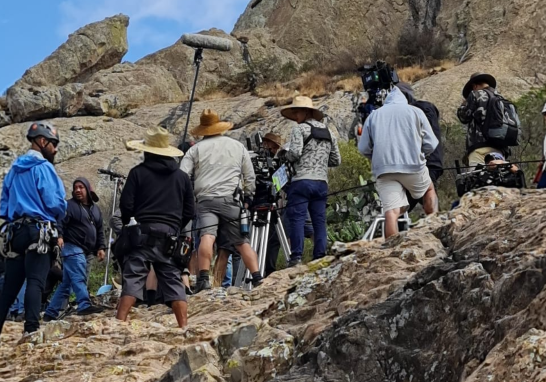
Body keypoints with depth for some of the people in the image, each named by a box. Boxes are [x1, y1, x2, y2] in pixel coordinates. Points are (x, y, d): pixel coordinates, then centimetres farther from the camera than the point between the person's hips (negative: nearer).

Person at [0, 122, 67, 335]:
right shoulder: (43, 167, -7)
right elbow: (55, 203, -12)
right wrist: (58, 217, 9)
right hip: (39, 232, -7)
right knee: (35, 281, -15)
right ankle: (32, 329, -26)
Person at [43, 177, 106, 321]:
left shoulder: (95, 209, 20)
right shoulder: (69, 205, -2)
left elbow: (99, 230, 24)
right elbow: (60, 222, -14)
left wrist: (101, 247, 13)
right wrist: (59, 236, -32)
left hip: (84, 250, 8)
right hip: (72, 248, -8)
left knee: (66, 284, 9)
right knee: (79, 278, -22)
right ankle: (85, 306, -34)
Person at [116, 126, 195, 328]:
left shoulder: (138, 172, 0)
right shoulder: (182, 177, 11)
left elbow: (126, 205, -3)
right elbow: (189, 211, 11)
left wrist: (129, 225, 14)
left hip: (142, 234, -3)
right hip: (170, 237, 3)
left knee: (133, 279, -5)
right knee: (174, 282, 5)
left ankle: (119, 323, -14)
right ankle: (184, 327, 0)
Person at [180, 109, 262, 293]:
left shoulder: (196, 149, 9)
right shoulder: (238, 146, 16)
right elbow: (250, 178, 19)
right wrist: (247, 197, 30)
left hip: (206, 200, -2)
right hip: (231, 200, 2)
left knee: (207, 236, -15)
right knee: (242, 241, 9)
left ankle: (204, 278, -31)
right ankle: (257, 278, 1)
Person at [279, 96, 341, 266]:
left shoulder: (300, 129, -1)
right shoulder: (329, 132, 17)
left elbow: (295, 153, -13)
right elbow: (336, 160, 17)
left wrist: (284, 154, 7)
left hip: (302, 180, -6)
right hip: (322, 182, 6)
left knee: (297, 219, -6)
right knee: (320, 221, 6)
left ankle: (296, 258, -13)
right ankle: (320, 257, 1)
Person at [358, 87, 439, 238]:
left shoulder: (374, 115, 16)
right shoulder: (415, 111, 12)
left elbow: (363, 149, 12)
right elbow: (431, 144, 8)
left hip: (383, 169, 0)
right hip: (413, 165, 0)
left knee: (391, 211, -6)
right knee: (429, 189, 26)